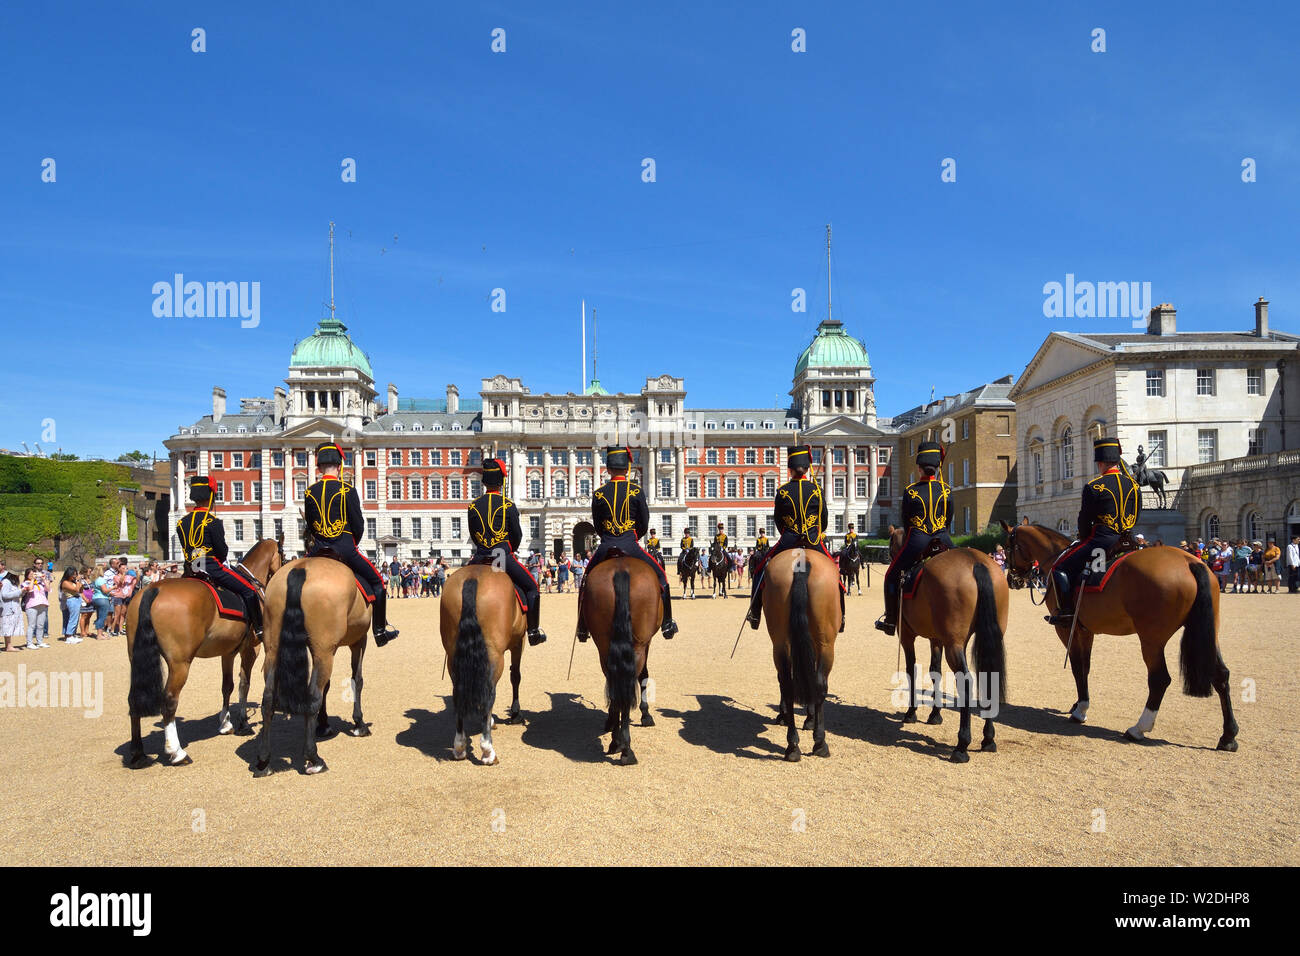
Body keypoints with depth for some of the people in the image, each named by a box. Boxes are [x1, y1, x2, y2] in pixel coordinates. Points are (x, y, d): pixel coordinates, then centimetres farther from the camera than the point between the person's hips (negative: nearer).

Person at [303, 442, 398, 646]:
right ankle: (380, 631, 8)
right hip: (345, 549, -4)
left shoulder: (310, 492, 4)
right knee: (377, 582, 10)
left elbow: (310, 526, 11)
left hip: (318, 550, 4)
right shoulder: (348, 491, -8)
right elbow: (359, 525, -6)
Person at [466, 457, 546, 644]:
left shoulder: (474, 506, 3)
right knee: (532, 588, 11)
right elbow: (517, 535, -1)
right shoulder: (508, 505, -6)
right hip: (504, 557, -3)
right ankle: (533, 631, 7)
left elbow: (473, 535, 10)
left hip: (480, 558, 3)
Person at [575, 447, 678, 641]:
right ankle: (666, 623, 14)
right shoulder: (636, 491, -2)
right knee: (660, 575, 16)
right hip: (630, 546, -2)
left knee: (587, 579, 24)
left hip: (605, 547, 2)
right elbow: (644, 525, 3)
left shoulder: (599, 493, 2)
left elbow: (597, 526, 11)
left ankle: (583, 627, 25)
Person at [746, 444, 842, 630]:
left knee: (760, 569, 15)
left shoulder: (782, 491, -3)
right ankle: (839, 615, 24)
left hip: (788, 541, -1)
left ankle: (755, 613, 13)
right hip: (814, 542, 1)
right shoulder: (817, 489, -1)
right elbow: (824, 517, 7)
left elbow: (777, 519, 6)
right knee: (833, 571, 22)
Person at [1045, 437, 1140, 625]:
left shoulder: (1093, 487, -12)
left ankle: (1066, 610, -4)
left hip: (1100, 541, -7)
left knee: (1060, 568, 2)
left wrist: (1084, 539, 12)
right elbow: (1135, 518, 13)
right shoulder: (1134, 486, 7)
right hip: (1127, 542, 7)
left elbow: (1085, 518, -5)